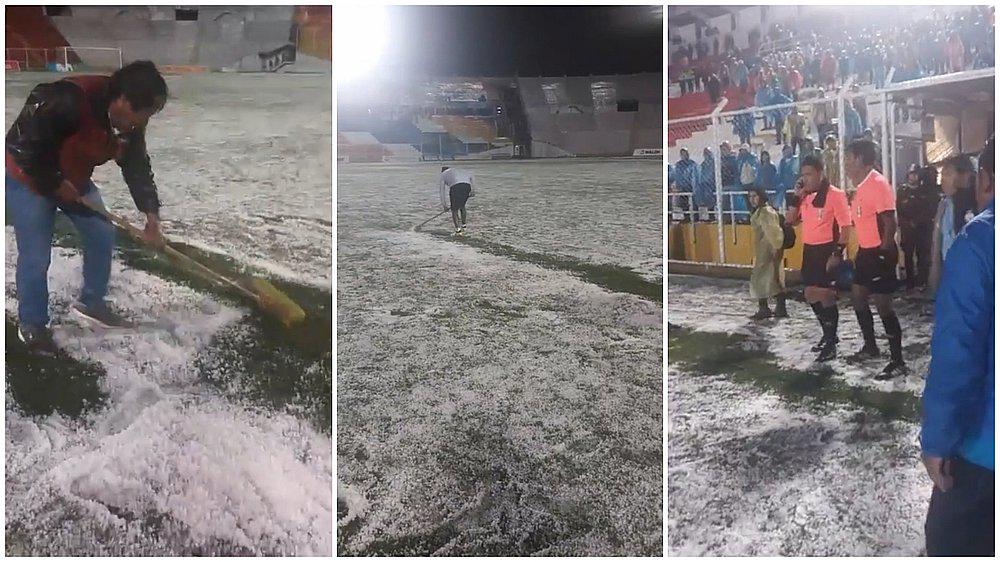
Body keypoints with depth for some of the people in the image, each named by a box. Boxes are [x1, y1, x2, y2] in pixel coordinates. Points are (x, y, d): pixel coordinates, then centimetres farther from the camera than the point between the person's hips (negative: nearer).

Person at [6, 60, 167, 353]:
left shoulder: (129, 121, -12)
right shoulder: (68, 102, -37)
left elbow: (137, 166, -4)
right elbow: (25, 144, -31)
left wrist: (151, 214, -10)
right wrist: (54, 183, -20)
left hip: (73, 179, 8)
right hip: (28, 177, -7)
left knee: (102, 235, 10)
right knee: (36, 257, -5)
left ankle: (91, 301, 30)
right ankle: (32, 326, 15)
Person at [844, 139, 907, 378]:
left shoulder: (878, 183, -18)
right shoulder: (862, 185, 12)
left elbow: (890, 222, -22)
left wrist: (884, 252, -20)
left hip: (880, 253, -10)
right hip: (865, 251, 10)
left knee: (883, 305, -7)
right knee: (858, 298, 18)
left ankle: (898, 362, 0)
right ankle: (870, 346, 34)